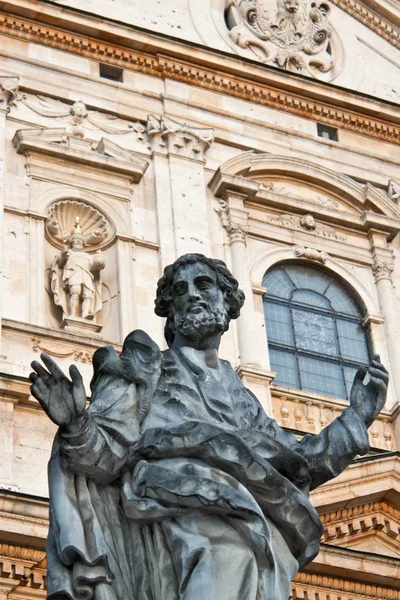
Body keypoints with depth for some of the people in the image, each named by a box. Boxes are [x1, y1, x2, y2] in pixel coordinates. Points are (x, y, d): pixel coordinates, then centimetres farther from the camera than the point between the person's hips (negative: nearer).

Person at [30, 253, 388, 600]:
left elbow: (295, 464, 31)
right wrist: (75, 424, -16)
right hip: (188, 520, -5)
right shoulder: (144, 370, 19)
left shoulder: (238, 396, 33)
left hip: (264, 533, 5)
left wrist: (357, 418, 25)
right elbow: (110, 454, 5)